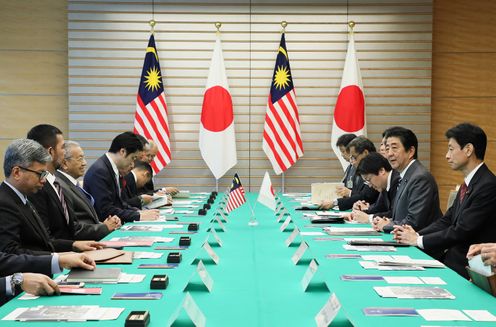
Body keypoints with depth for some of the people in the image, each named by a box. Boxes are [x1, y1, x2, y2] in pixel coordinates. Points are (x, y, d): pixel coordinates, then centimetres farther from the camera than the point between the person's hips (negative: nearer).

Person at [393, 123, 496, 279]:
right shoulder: (469, 183, 14)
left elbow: (461, 231, -20)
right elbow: (447, 220, 11)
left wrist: (418, 240, -12)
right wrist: (416, 234, -4)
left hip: (467, 268, -8)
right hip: (454, 257, 8)